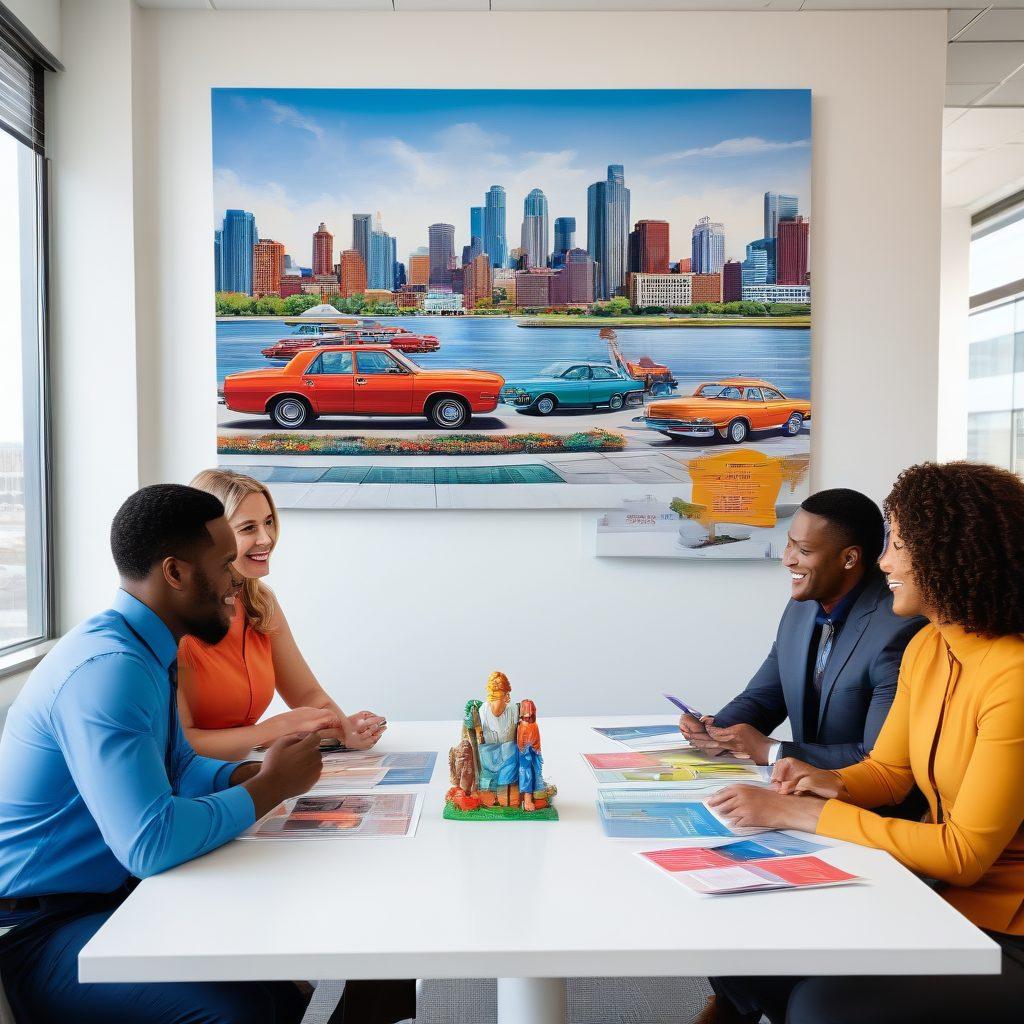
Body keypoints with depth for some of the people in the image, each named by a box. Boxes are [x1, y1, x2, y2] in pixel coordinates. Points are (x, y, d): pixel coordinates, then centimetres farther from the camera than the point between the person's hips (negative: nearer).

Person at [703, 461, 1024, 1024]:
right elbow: (887, 771, 13)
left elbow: (964, 853, -22)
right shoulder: (925, 647, 3)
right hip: (937, 897, 7)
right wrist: (831, 783, -10)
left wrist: (800, 814, -22)